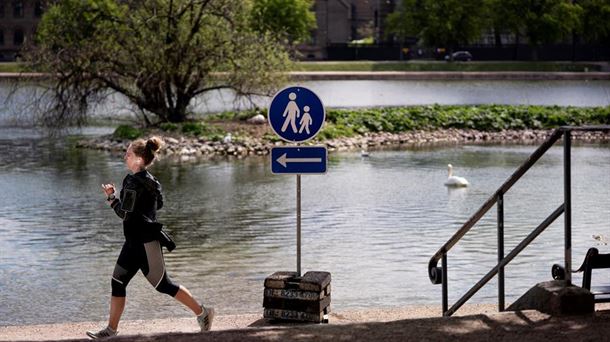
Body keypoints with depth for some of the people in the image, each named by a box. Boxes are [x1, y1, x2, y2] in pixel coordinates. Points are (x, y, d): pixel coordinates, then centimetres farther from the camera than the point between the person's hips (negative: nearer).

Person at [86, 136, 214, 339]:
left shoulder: (133, 182, -19)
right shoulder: (150, 181, 9)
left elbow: (124, 213, -21)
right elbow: (158, 203, 18)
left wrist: (111, 196, -6)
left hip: (144, 243, -10)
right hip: (135, 241, 10)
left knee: (163, 285, -1)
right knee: (117, 282, 9)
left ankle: (202, 313, 9)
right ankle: (111, 330, 13)